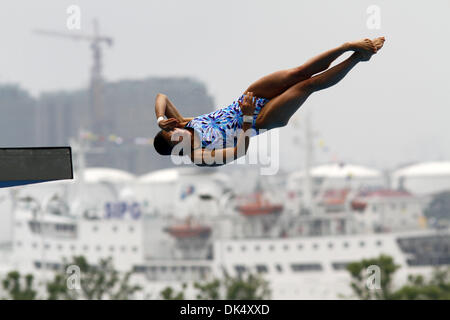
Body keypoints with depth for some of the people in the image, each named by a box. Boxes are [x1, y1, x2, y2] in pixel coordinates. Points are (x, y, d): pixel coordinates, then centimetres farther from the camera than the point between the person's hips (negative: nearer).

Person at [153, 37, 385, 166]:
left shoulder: (181, 124, -8)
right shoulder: (199, 157, -24)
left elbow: (161, 97, -7)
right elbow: (239, 151, -30)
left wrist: (161, 119, -24)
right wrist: (247, 117, -34)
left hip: (244, 102, 5)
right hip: (259, 121, -5)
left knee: (299, 73, -13)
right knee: (309, 84, -15)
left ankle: (349, 46, -2)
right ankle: (358, 57, -2)